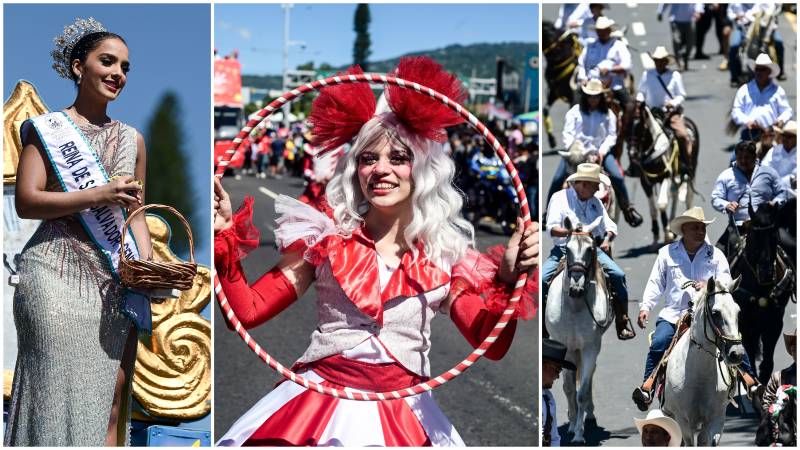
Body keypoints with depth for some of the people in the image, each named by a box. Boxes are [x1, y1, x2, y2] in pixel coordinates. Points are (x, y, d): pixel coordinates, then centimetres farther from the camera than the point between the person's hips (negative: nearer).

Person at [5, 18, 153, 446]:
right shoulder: (46, 128, 2)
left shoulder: (132, 139, 16)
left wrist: (147, 268, 1)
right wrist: (99, 195, -14)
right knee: (57, 392, -7)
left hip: (115, 282, 5)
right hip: (57, 277, -5)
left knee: (111, 398, 2)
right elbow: (26, 202, -6)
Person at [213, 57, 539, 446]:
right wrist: (226, 236, -8)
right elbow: (248, 310, 2)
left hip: (404, 414, 0)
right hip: (318, 400, 0)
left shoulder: (445, 255, 7)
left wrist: (508, 281, -16)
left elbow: (491, 345, 0)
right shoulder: (325, 237, 5)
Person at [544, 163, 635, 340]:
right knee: (542, 278, -24)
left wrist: (607, 238, -7)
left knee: (618, 274, -16)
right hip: (563, 249, -3)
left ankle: (622, 325, -7)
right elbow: (552, 228, -11)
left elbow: (610, 225, 16)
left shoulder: (595, 202, 13)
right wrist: (571, 231, -28)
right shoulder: (560, 198, -1)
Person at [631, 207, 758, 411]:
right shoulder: (667, 253, 9)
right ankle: (648, 385, -17)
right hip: (673, 313, 0)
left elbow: (726, 283, 4)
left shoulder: (715, 254, 9)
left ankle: (748, 377, -3)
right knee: (658, 343, -22)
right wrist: (645, 307, -1)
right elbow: (655, 283, 11)